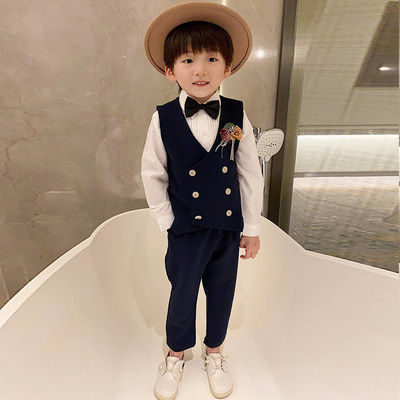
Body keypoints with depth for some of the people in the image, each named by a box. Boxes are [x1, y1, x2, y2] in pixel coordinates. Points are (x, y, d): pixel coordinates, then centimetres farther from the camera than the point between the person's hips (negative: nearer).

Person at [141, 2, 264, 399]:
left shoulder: (237, 116, -5)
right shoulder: (162, 118, -8)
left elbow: (251, 174, -1)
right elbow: (152, 175, -1)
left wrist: (252, 227, 1)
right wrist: (167, 221, -4)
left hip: (229, 226, 2)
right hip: (186, 228, -1)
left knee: (222, 292, 18)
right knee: (182, 293, 15)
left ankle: (214, 352, 48)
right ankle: (176, 354, 46)